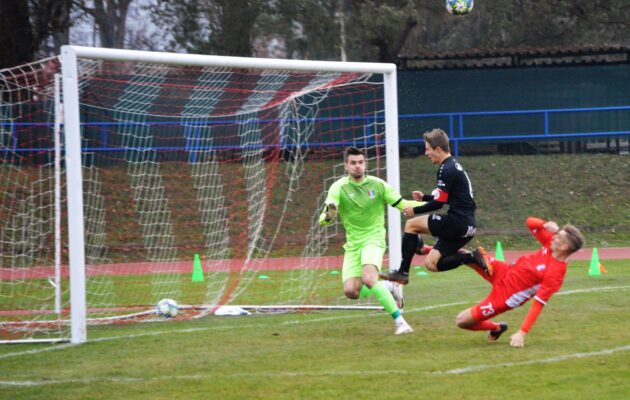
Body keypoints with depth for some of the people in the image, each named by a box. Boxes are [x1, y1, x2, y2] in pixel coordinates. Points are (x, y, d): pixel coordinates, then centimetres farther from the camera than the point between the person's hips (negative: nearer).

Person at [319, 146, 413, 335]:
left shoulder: (377, 184, -2)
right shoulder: (339, 188, -7)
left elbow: (402, 204, 4)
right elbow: (324, 219, -17)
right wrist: (328, 215, -42)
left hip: (373, 239, -2)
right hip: (353, 244, 3)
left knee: (368, 279, -29)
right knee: (351, 291, -10)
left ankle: (399, 321, -25)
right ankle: (389, 288, 17)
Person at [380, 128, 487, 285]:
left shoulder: (446, 170, -13)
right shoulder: (454, 165, 18)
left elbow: (438, 203, -14)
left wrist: (415, 210, 0)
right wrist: (424, 197, 21)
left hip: (457, 223, -9)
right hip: (466, 226, 9)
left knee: (411, 224, 0)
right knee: (431, 263, 10)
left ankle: (402, 272, 0)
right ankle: (469, 257, 1)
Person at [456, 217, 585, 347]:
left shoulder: (555, 273, -31)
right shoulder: (550, 243, -12)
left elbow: (538, 304, -31)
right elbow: (530, 223, -1)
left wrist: (522, 333, -33)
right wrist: (545, 225, -22)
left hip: (505, 296, -7)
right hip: (504, 270, 7)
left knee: (462, 321, -3)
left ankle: (496, 328, 21)